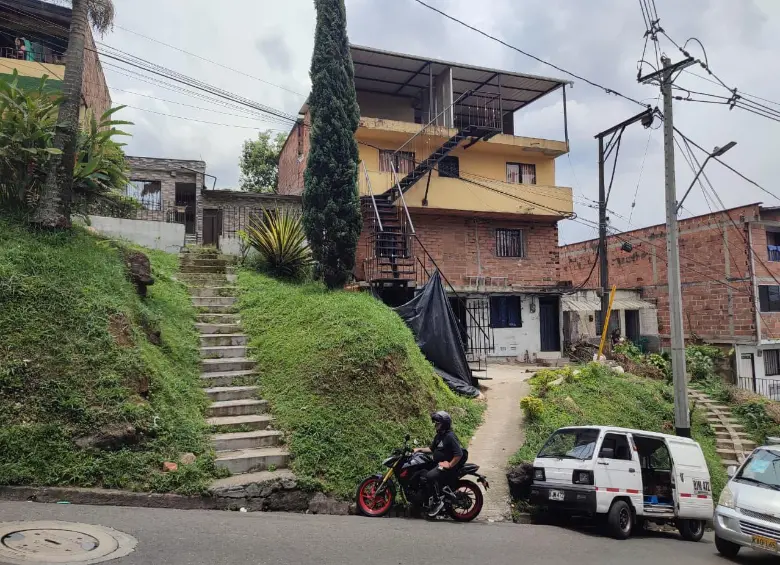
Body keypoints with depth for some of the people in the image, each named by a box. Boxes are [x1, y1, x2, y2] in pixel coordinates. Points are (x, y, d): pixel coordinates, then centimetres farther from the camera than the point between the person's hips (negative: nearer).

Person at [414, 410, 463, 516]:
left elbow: (459, 454, -23)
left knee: (430, 476, -32)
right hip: (437, 464, 10)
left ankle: (438, 501, -21)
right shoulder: (439, 436, 14)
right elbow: (432, 449, 22)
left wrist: (450, 465, -21)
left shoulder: (450, 436, -17)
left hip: (446, 465, -10)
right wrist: (420, 449, 9)